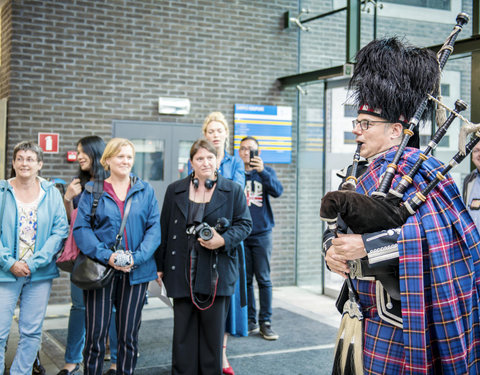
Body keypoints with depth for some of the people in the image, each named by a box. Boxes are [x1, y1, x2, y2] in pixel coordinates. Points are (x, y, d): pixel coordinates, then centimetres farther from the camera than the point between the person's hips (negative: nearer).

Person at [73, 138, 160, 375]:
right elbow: (81, 228, -5)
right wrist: (107, 256, -17)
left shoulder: (145, 190, 7)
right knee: (96, 335, 1)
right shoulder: (93, 190, 3)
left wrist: (137, 257, -15)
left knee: (129, 335, 9)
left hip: (136, 272, 2)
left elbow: (154, 227, 0)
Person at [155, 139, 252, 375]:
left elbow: (245, 224, 4)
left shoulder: (233, 190, 3)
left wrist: (223, 240, -15)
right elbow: (164, 229, 11)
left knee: (213, 329, 7)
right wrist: (160, 265, 8)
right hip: (183, 273, 2)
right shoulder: (175, 190, 9)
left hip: (217, 273, -1)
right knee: (184, 329, 6)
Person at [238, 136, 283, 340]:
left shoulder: (266, 171, 6)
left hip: (261, 233, -1)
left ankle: (266, 322, 8)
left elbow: (277, 191, -12)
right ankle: (250, 321, 15)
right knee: (245, 279, 6)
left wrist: (262, 171, -25)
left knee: (264, 279, 1)